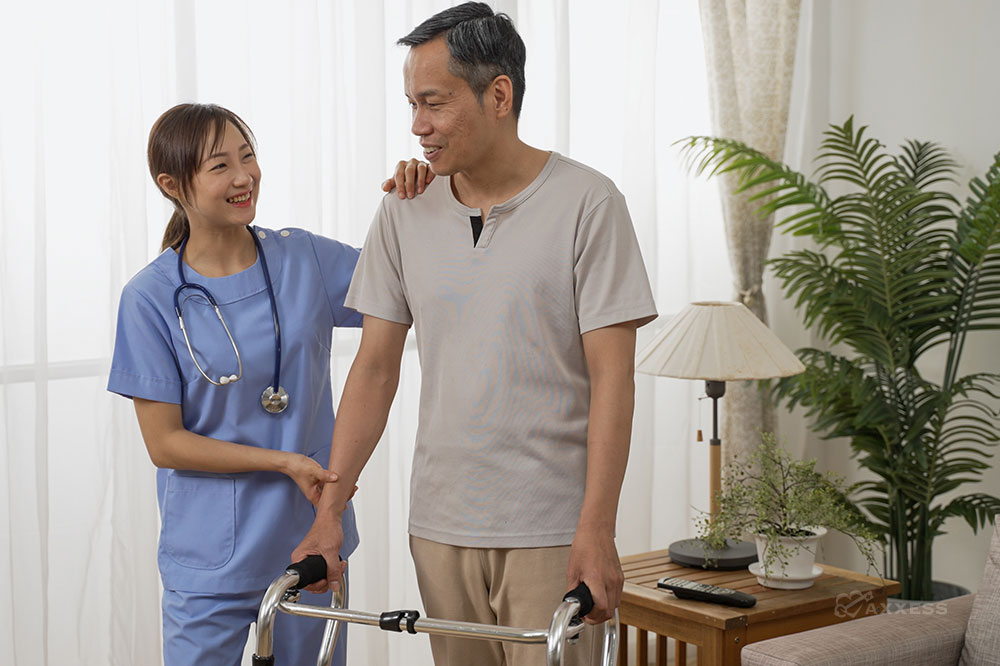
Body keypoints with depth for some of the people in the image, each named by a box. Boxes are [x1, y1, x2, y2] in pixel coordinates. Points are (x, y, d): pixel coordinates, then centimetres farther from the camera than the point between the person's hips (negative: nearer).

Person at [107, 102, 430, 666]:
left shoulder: (306, 259, -1)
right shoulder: (152, 298, -9)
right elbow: (164, 442, -9)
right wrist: (284, 462, -16)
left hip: (313, 543, 3)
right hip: (211, 558, -3)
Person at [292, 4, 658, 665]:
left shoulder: (587, 202, -7)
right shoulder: (404, 212, 6)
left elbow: (611, 378, -10)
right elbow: (375, 368, 8)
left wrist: (596, 531, -15)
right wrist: (330, 511, 3)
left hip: (551, 532, -4)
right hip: (440, 526, 4)